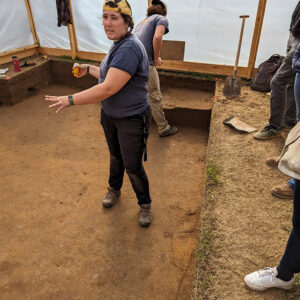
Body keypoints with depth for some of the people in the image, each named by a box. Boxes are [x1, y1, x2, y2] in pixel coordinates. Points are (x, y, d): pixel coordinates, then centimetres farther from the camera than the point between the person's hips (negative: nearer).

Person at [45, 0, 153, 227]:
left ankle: (145, 205, 28)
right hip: (109, 115, 9)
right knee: (115, 156, 25)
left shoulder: (129, 49, -27)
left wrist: (70, 100, -27)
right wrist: (88, 69, 21)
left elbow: (109, 88, -33)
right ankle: (114, 189, 50)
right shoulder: (118, 45, 6)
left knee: (133, 167, 3)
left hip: (131, 119, -9)